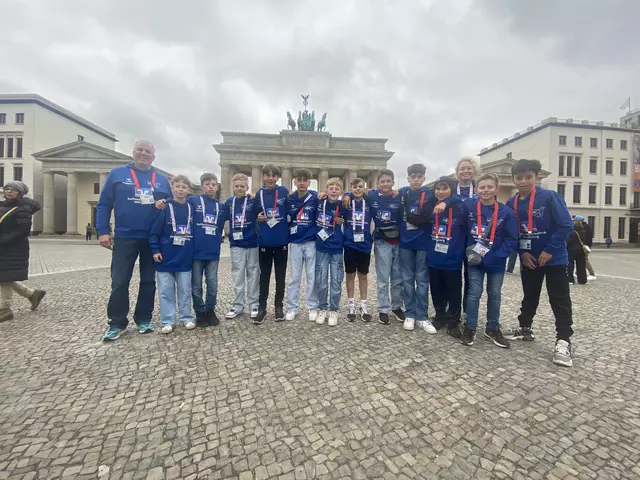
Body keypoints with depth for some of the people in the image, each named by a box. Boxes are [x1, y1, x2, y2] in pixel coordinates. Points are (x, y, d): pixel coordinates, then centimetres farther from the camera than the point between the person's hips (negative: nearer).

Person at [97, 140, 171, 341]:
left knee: (149, 281, 9)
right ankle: (117, 323, 16)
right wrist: (103, 231, -5)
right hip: (124, 238, -1)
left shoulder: (162, 179, 10)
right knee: (119, 282, 2)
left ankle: (144, 319, 22)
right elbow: (104, 204, 3)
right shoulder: (117, 173, 5)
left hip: (154, 239, 2)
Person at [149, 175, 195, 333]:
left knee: (185, 290, 10)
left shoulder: (191, 208, 4)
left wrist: (194, 253, 8)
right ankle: (167, 321, 19)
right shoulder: (165, 208, -5)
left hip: (185, 258, 2)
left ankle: (186, 318, 23)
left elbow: (196, 231, 10)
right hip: (166, 258, -2)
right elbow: (154, 231, -5)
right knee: (166, 291, 7)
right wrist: (155, 250, -11)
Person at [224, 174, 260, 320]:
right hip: (236, 245, 3)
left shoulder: (253, 201, -3)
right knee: (237, 276, 8)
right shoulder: (229, 202, 5)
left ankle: (254, 305, 19)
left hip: (252, 244, -2)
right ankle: (238, 305, 20)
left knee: (253, 275, 7)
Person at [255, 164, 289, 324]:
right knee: (264, 275, 8)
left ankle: (279, 306, 23)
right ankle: (262, 307, 19)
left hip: (282, 240, -1)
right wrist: (258, 218, -9)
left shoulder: (284, 191, -1)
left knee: (280, 275, 9)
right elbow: (255, 215, 12)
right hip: (265, 240, 1)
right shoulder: (259, 194, 3)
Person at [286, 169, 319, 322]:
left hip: (312, 242, -2)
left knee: (312, 276, 5)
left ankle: (313, 307, 19)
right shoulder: (289, 199, 4)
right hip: (295, 242, 2)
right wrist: (289, 229, 0)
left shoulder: (316, 197, -4)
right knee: (295, 277, 8)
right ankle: (293, 307, 20)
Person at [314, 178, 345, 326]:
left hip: (337, 248, 0)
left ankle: (333, 311, 22)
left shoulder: (343, 206, -4)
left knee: (336, 281, 6)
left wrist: (342, 221, -4)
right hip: (321, 247, 0)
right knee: (321, 281, 7)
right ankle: (322, 309, 24)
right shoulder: (319, 203, -3)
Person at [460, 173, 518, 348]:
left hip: (496, 261, 1)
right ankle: (470, 328, 17)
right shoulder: (469, 207, -9)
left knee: (495, 295, 13)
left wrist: (493, 257, -17)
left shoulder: (506, 212, -9)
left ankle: (492, 329, 29)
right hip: (474, 259, -1)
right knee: (474, 293, 4)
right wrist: (468, 249, -9)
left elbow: (512, 240, -8)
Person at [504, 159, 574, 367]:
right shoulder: (511, 203, -1)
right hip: (528, 259, 4)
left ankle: (563, 340, 10)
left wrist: (550, 250, -16)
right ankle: (525, 328, 31)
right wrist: (522, 252, -3)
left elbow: (566, 225, -14)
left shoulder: (550, 197, -13)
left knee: (560, 300, 1)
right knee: (529, 296, 17)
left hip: (554, 258, -4)